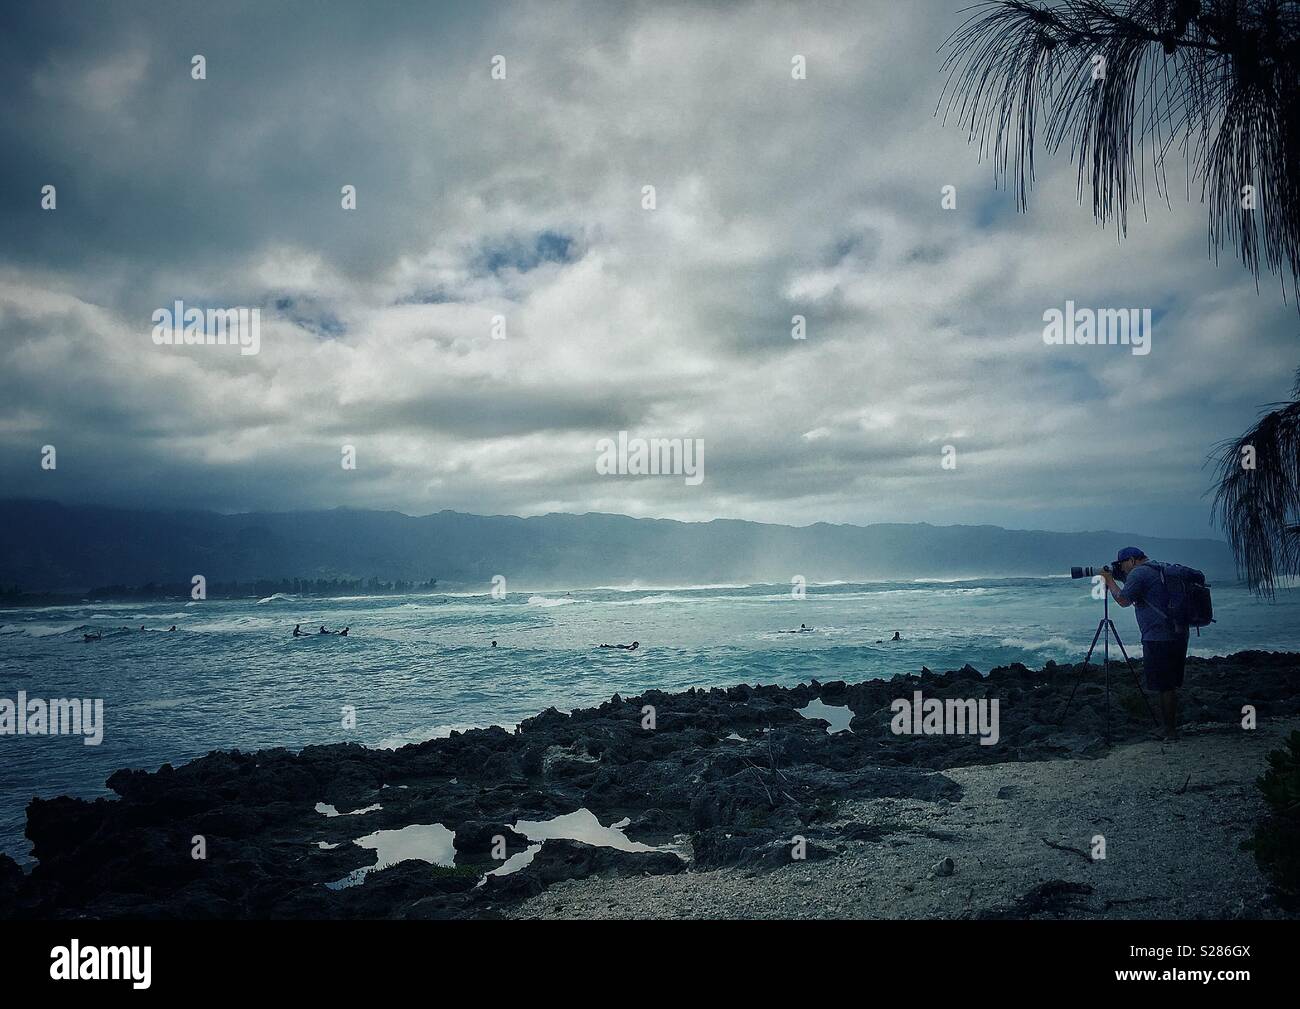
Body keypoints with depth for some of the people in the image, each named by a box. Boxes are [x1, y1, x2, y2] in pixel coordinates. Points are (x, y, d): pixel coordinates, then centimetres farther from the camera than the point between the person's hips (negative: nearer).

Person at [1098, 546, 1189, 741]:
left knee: (1164, 687, -4)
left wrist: (1109, 580, 5)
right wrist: (1118, 577, 21)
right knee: (1170, 686, 15)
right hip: (1178, 635, 10)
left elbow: (1123, 600, -7)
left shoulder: (1138, 573, -10)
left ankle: (1170, 732, 0)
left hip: (1159, 639, -9)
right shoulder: (1159, 569, 19)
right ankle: (1172, 728, 20)